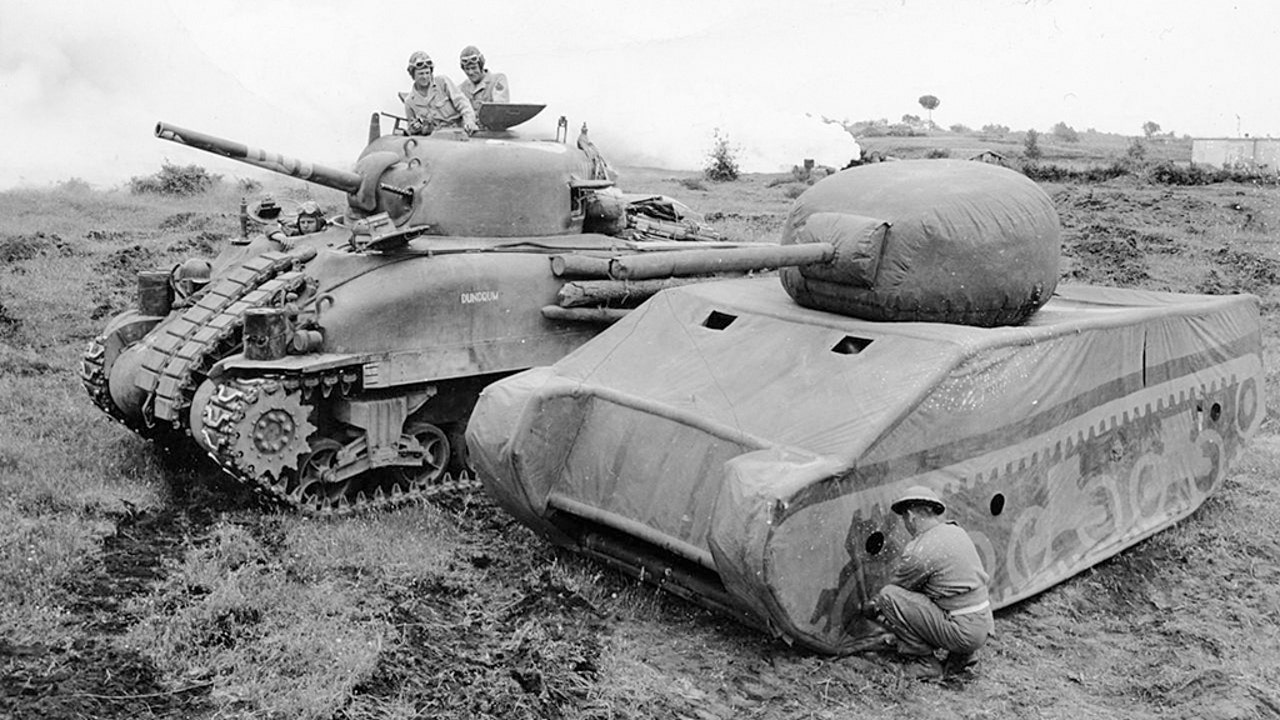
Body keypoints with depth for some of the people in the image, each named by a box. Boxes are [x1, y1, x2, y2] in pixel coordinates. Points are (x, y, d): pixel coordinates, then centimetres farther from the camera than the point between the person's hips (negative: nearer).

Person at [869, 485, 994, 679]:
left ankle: (924, 662, -1)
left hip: (962, 631, -9)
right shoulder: (957, 531, 9)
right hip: (986, 627, 9)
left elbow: (896, 586, 1)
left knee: (888, 597, -10)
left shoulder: (919, 551, -16)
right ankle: (960, 655, 17)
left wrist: (873, 604, 19)